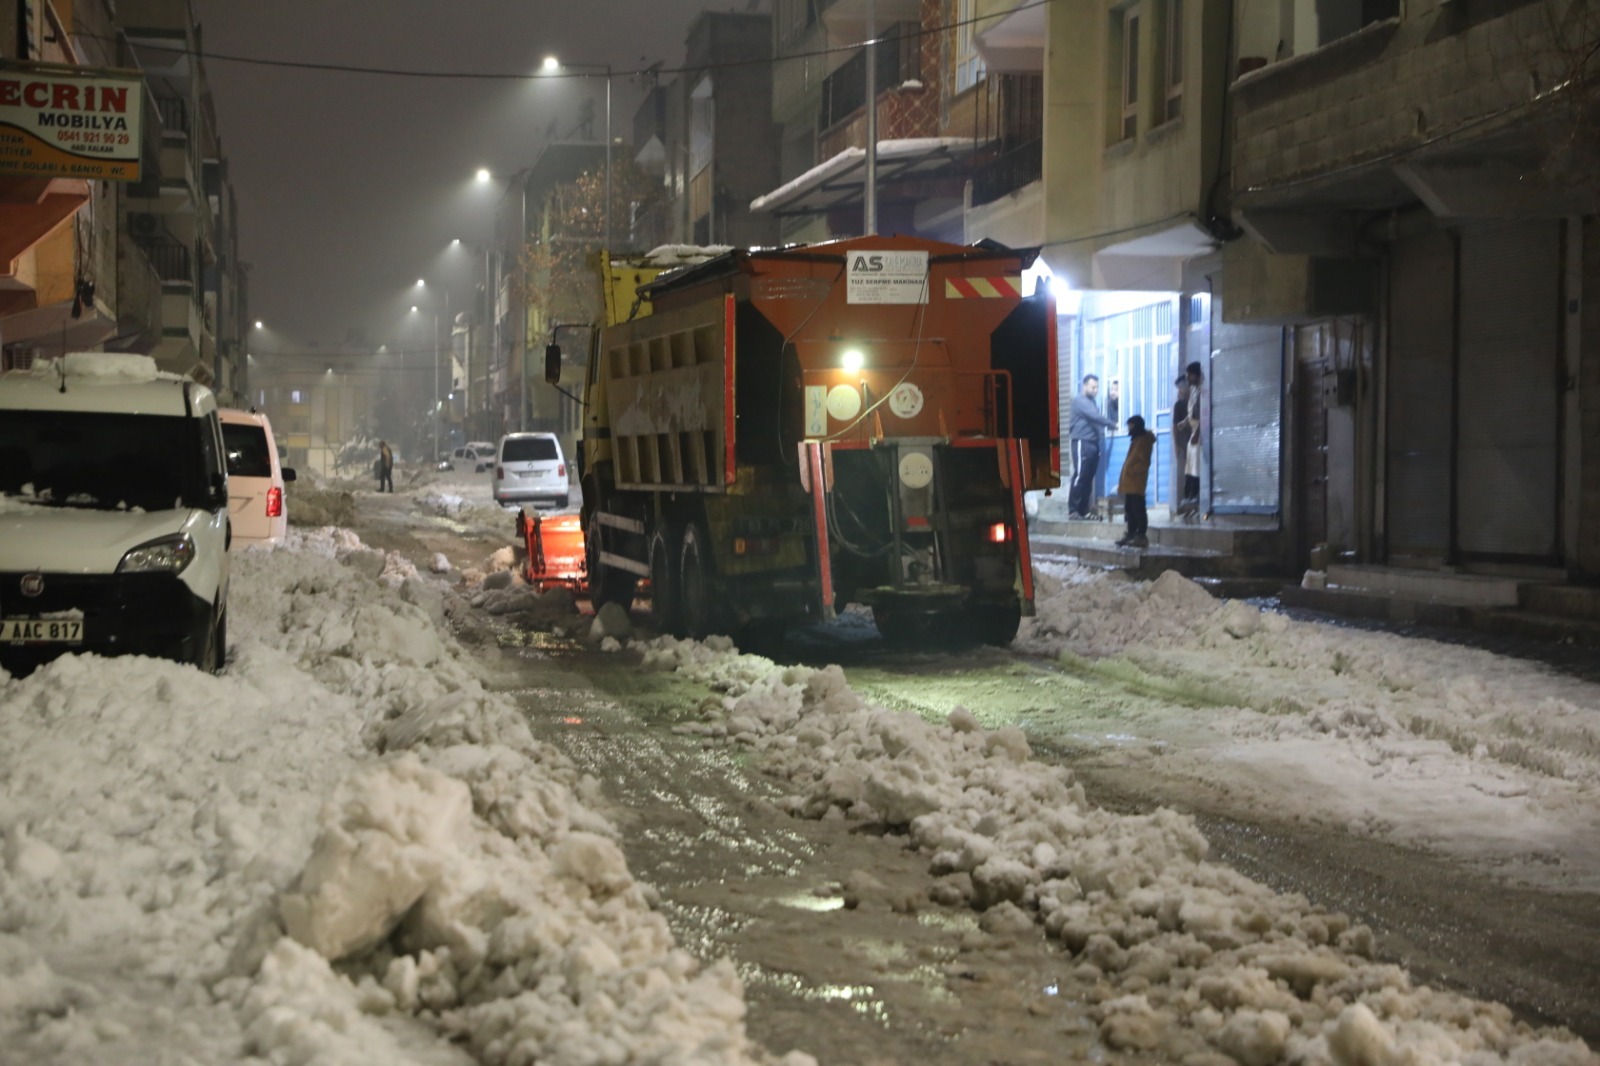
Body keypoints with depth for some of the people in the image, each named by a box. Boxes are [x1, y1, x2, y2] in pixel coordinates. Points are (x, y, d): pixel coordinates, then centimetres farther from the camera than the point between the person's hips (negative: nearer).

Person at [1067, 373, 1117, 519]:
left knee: (1088, 478, 6)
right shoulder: (1079, 400, -7)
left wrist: (1102, 432, 1)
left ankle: (1083, 510, 9)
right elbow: (1095, 416, -18)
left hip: (1093, 443, 8)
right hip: (1082, 442, -8)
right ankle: (1073, 510, -10)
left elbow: (1095, 419, 18)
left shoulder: (1091, 401, 22)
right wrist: (1113, 425, -19)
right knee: (1080, 476, -11)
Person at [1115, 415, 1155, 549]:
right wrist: (1123, 478, 16)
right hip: (1130, 482, 10)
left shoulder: (1143, 441, -8)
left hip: (1136, 481, -10)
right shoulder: (1136, 440, 21)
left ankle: (1141, 536, -9)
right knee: (1130, 510, 10)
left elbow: (1144, 462, -16)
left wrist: (1131, 471, -19)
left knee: (1138, 510, -9)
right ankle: (1131, 535, 14)